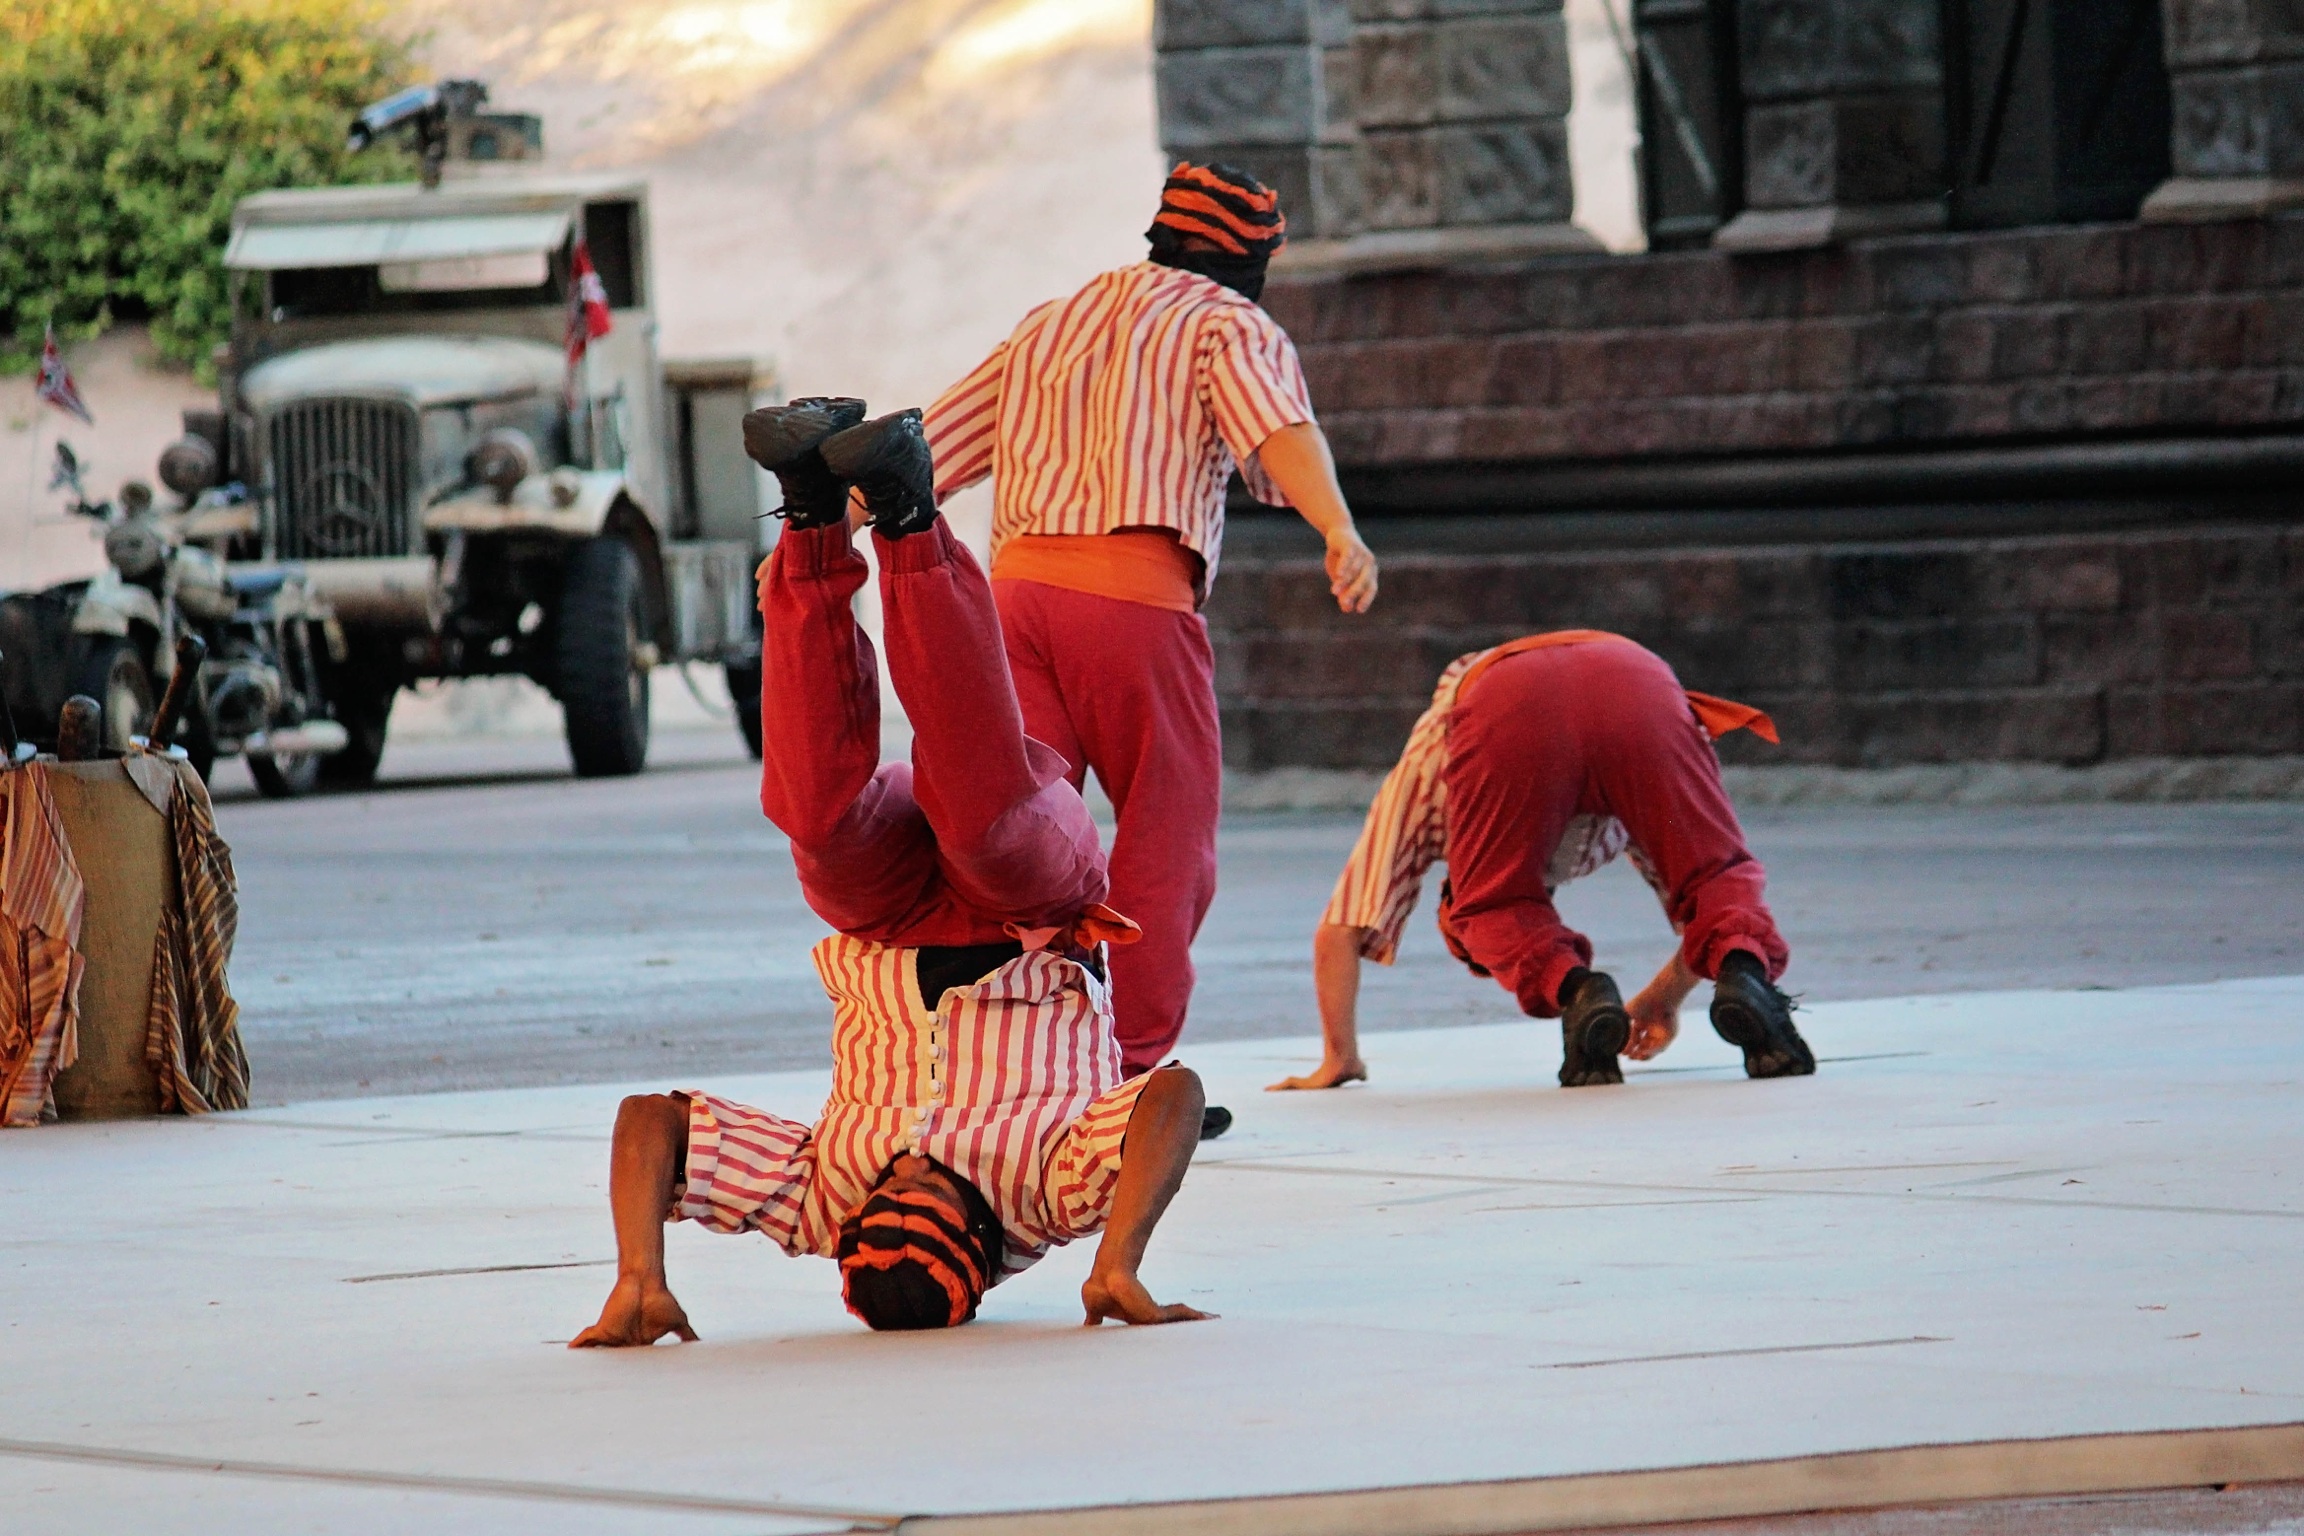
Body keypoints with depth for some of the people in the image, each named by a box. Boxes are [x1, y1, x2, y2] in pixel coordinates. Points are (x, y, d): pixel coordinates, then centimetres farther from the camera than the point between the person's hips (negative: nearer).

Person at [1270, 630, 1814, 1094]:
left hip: (1504, 716, -1)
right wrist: (1665, 998, 61)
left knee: (1493, 910, 16)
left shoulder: (1427, 762, 43)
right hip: (1636, 685, 1)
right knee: (1720, 877, 11)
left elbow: (1341, 928, 39)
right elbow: (1704, 865, 51)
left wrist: (1340, 1059, 45)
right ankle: (1744, 969, -21)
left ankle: (1574, 988, -14)